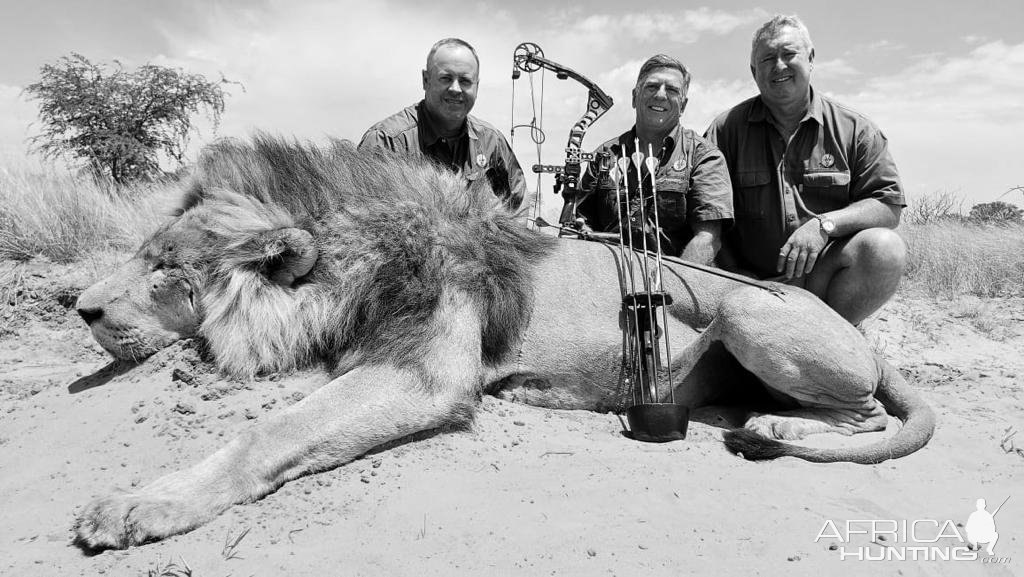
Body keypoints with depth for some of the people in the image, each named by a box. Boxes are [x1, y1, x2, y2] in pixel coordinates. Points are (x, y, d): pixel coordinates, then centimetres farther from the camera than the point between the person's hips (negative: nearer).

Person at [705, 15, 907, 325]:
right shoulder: (727, 128, 6)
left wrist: (825, 224, -16)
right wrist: (734, 275, -10)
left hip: (825, 273, 1)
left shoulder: (854, 130, 8)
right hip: (751, 279, 0)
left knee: (885, 247, -28)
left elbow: (889, 205, 3)